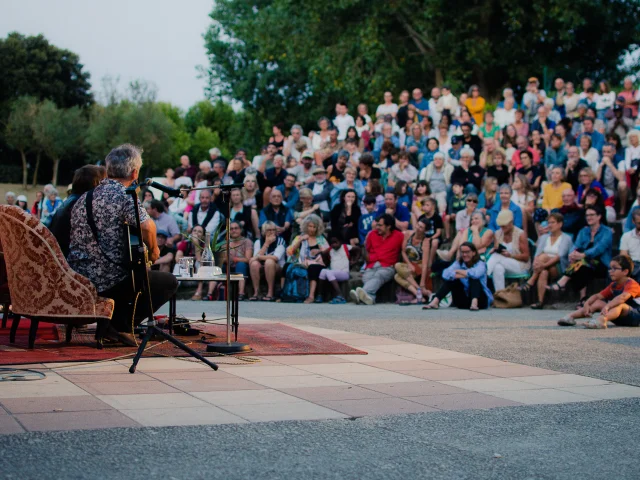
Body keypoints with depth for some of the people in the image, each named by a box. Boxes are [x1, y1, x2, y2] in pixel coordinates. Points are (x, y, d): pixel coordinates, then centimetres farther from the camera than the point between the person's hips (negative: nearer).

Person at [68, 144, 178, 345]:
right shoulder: (123, 195, -11)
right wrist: (153, 250, -8)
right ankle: (121, 324, -2)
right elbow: (147, 226, -28)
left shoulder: (85, 197, 14)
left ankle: (110, 320, 18)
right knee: (169, 282, 7)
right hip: (106, 280, -9)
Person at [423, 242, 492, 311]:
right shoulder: (458, 263, 1)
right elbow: (446, 274, -21)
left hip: (480, 300, -3)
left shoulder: (481, 264, -7)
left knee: (474, 278, -27)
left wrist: (458, 271, -16)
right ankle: (435, 302, -28)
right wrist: (466, 275, -25)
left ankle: (474, 303, -49)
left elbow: (475, 273, -33)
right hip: (463, 301, 3)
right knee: (451, 279, -16)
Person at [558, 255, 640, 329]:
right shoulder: (614, 285, 14)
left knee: (619, 305, -37)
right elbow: (597, 296, 11)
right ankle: (571, 316, -17)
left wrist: (607, 306, -51)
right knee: (598, 303, -1)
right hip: (621, 320, 8)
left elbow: (623, 297, -35)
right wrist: (586, 304, -10)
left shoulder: (632, 284, -14)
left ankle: (601, 319, -67)